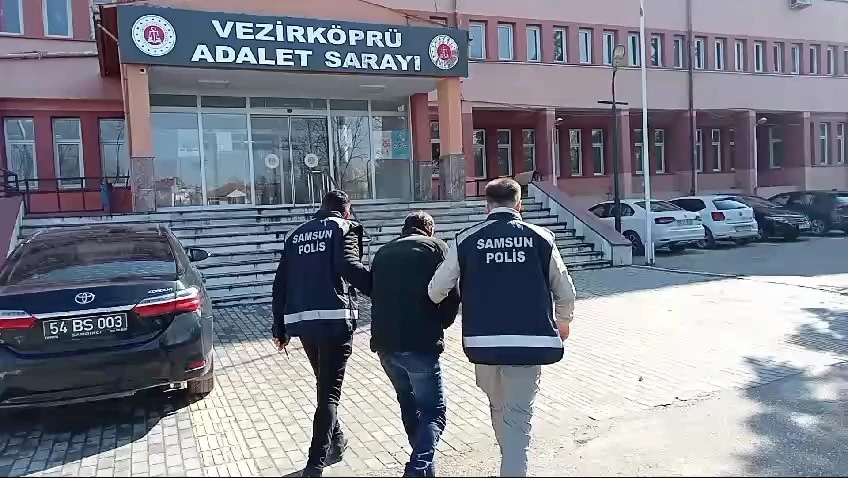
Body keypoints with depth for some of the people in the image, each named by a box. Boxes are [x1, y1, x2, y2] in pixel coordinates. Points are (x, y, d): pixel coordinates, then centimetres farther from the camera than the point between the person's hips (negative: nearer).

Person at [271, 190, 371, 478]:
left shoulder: (296, 234, 18)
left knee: (324, 384, 23)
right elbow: (349, 266, -19)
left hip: (302, 320, 6)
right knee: (330, 391, 0)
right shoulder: (344, 228, 1)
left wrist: (279, 328, 19)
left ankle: (335, 442, 37)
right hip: (335, 318, -6)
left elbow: (280, 283, 15)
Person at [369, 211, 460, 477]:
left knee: (408, 403, 24)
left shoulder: (383, 252, 18)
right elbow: (451, 296, -5)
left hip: (384, 342, 6)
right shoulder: (435, 247, 4)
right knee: (433, 411, 4)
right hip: (420, 343, -5)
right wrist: (439, 325, 11)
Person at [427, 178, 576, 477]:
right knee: (517, 417, 5)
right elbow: (565, 291, 4)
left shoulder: (466, 240, -1)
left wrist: (441, 315, 24)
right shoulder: (540, 237, -1)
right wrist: (563, 322, 25)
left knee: (498, 407, 24)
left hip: (483, 341, 2)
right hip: (529, 341, -2)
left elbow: (437, 290, 0)